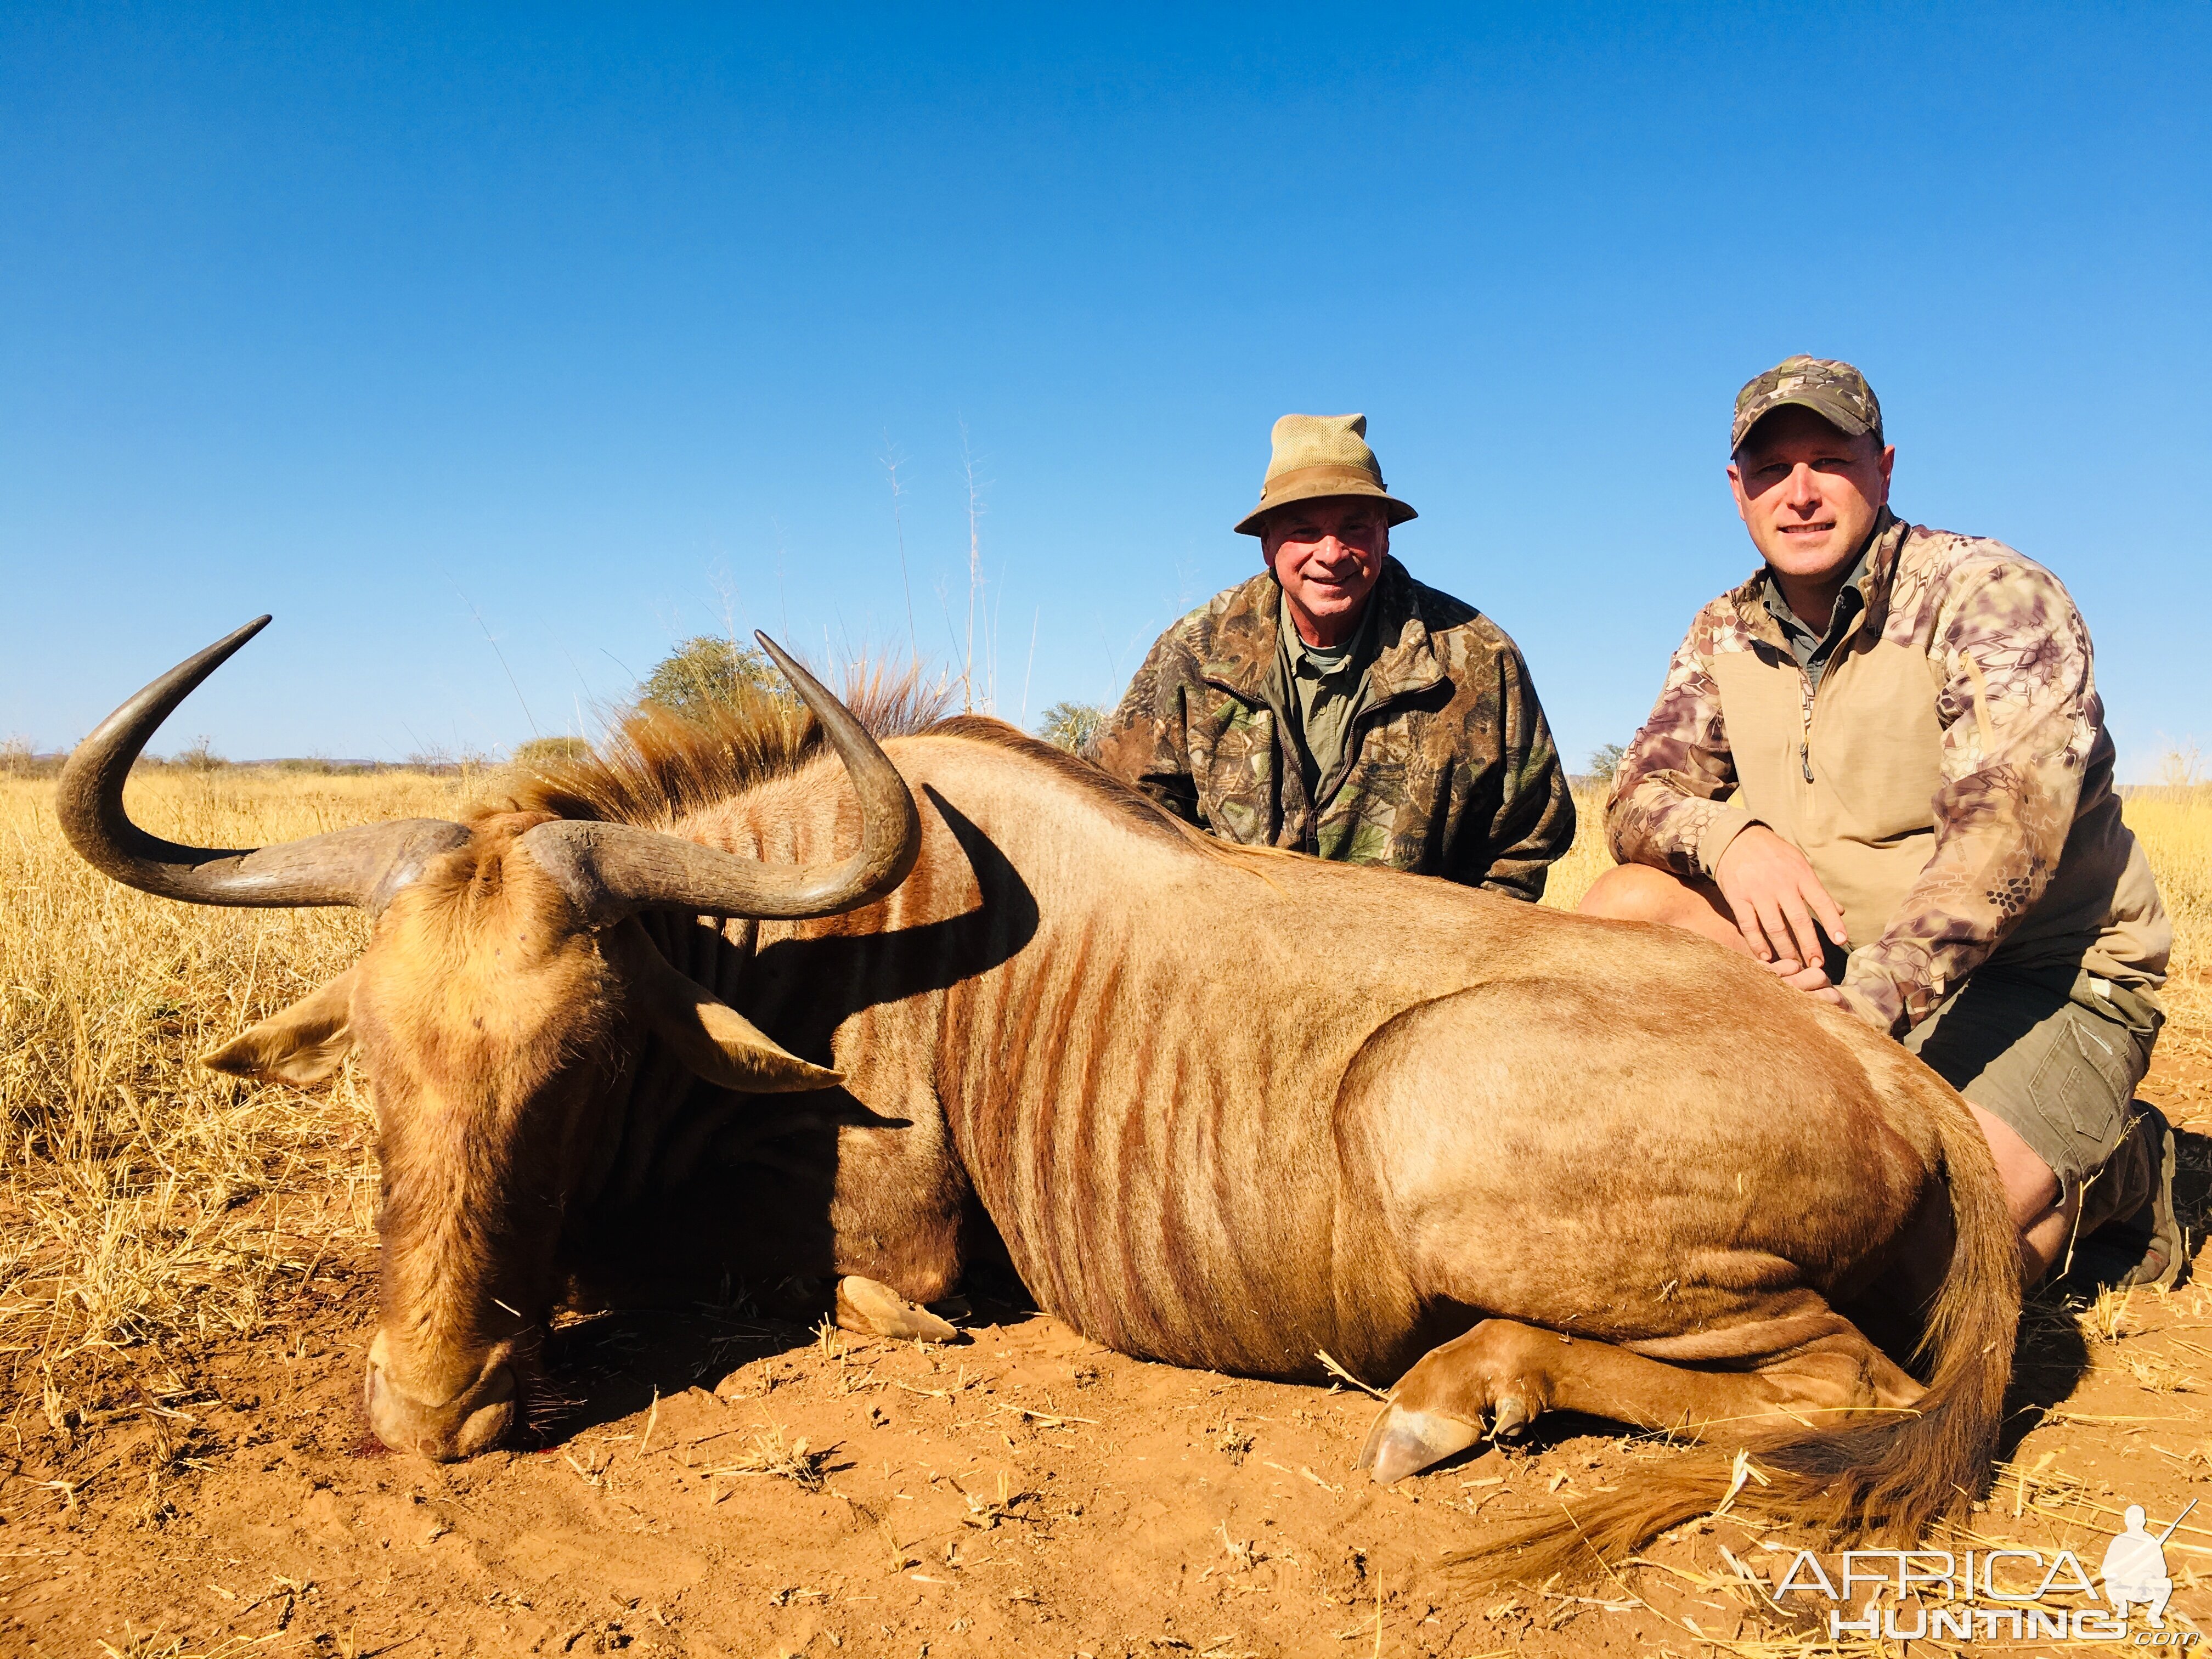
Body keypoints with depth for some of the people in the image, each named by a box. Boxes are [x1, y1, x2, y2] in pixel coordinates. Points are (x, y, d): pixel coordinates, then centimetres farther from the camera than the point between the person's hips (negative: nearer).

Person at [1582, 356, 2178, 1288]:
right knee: (1622, 906, -13)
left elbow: (2005, 829, -28)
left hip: (2044, 985, -5)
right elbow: (1636, 798, -1)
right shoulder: (1727, 636, 5)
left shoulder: (1993, 595, -14)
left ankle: (2116, 1170, 6)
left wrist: (1864, 1002, -44)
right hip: (1833, 960, 6)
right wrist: (1728, 837, -26)